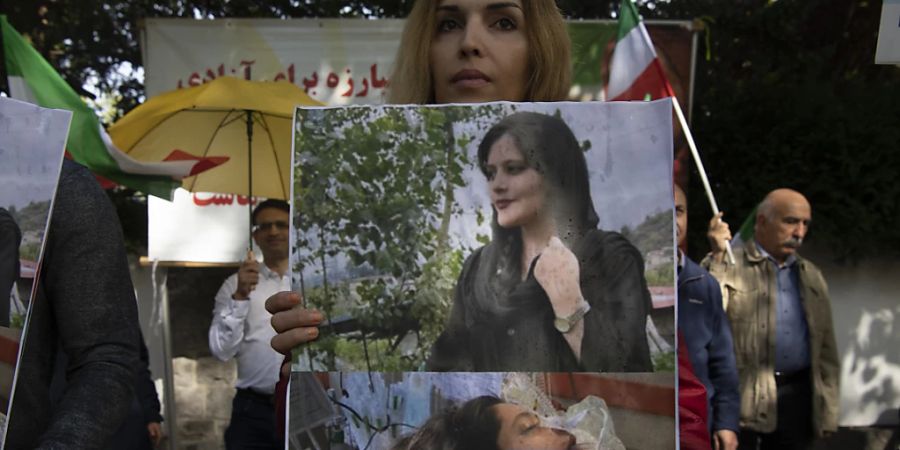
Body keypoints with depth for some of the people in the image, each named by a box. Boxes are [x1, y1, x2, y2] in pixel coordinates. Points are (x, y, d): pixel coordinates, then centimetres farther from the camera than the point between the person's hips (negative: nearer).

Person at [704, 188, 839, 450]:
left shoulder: (811, 275, 18)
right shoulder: (727, 265, -1)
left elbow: (826, 346, 19)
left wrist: (828, 405, 13)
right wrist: (718, 257, -21)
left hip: (798, 397, 5)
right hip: (743, 397, -5)